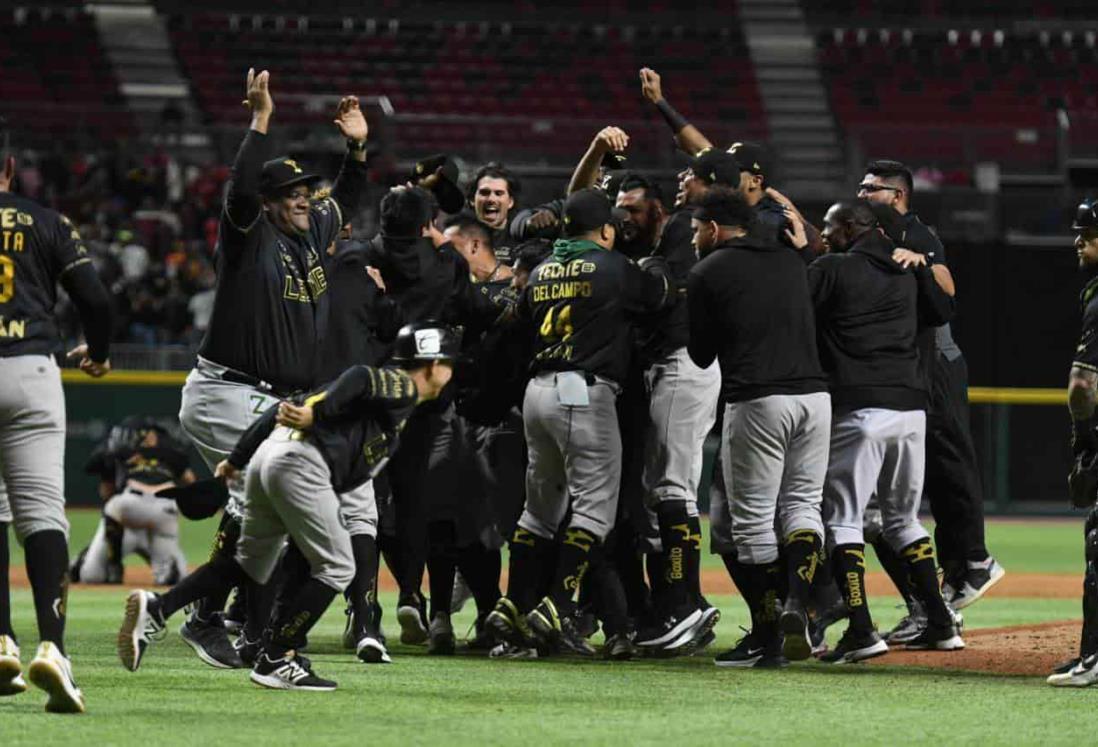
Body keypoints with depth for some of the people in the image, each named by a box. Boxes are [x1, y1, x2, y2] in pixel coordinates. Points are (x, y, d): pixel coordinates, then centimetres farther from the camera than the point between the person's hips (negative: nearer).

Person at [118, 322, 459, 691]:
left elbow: (288, 406, 25)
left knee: (252, 561, 17)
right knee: (336, 567, -2)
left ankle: (156, 608, 6)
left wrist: (237, 459, 25)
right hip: (300, 462, -9)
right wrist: (316, 415, -23)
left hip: (266, 454, 9)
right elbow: (361, 378, -18)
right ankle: (275, 660, -4)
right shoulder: (404, 388, 5)